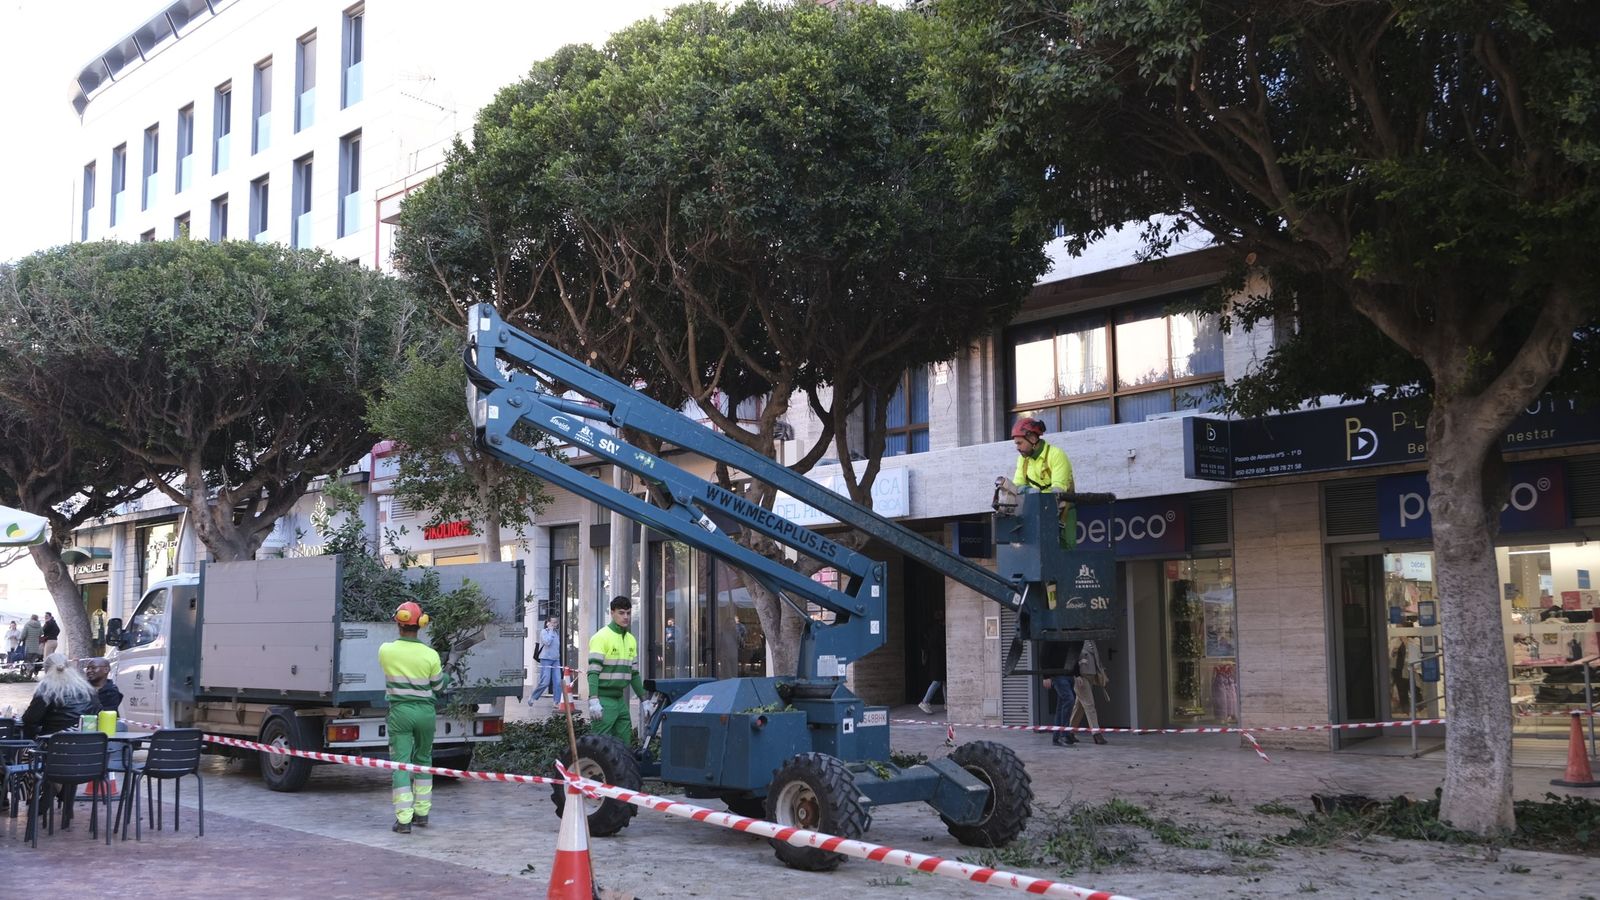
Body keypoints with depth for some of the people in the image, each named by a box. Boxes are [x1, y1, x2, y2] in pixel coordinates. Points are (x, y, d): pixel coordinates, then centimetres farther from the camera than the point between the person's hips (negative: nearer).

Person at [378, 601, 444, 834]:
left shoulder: (386, 651, -7)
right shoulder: (431, 655, -8)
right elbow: (439, 689, 3)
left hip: (399, 712, -1)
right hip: (425, 712, 1)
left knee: (400, 763, 1)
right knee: (423, 760, 18)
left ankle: (403, 819, -5)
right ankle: (422, 812, 22)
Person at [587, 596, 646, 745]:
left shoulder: (631, 640, 14)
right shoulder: (601, 637, -10)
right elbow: (593, 672, -16)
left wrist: (644, 699, 18)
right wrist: (593, 701, -25)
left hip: (620, 699, 8)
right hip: (604, 700, -8)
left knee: (624, 742, 9)